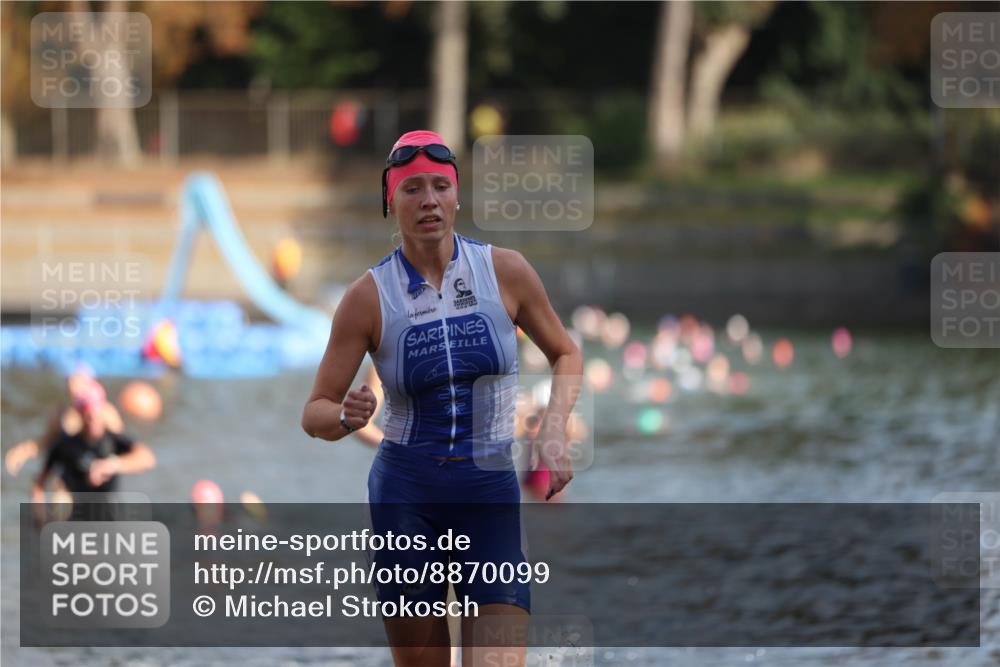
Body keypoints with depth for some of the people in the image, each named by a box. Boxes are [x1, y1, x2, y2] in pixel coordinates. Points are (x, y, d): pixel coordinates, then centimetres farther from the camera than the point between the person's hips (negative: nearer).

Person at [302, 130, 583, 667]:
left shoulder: (505, 272, -1)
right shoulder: (370, 295, -3)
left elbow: (566, 354, 15)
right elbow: (314, 413, 0)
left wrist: (554, 435, -2)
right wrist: (345, 417, -23)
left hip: (491, 492, 0)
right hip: (405, 493, 0)